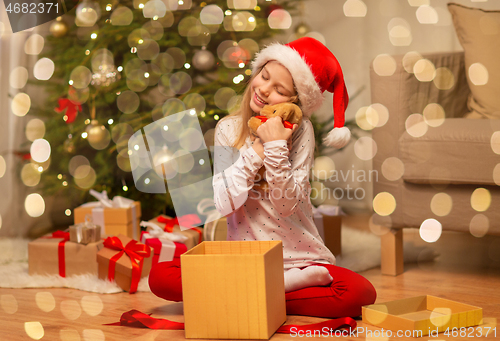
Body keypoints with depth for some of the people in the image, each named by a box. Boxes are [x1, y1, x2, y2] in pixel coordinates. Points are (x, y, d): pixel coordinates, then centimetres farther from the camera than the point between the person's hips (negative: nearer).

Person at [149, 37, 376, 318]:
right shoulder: (229, 129, 1)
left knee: (360, 293, -29)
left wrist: (276, 148, -22)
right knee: (160, 276, -21)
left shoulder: (300, 131, -5)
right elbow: (224, 203, -11)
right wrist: (257, 148, -17)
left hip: (299, 257, -1)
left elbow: (287, 206, -14)